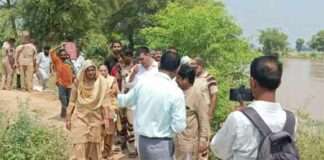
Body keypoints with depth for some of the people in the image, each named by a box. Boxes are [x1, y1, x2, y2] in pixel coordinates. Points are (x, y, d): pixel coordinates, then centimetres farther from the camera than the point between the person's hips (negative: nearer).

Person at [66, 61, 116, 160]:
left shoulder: (102, 83, -7)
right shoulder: (78, 83, -2)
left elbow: (106, 103, -7)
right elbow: (72, 102, 4)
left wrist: (107, 119, -12)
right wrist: (68, 119, 5)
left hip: (96, 120, 0)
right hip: (80, 119, 0)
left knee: (94, 147, 8)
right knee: (79, 147, -5)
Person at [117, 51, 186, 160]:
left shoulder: (142, 82, -4)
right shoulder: (176, 92, -17)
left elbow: (125, 101, 13)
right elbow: (179, 126, -17)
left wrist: (116, 96, 35)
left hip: (142, 140, 6)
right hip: (161, 145, -6)